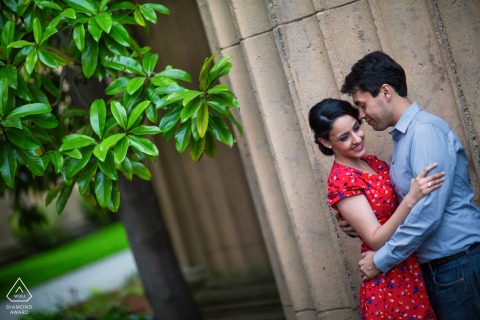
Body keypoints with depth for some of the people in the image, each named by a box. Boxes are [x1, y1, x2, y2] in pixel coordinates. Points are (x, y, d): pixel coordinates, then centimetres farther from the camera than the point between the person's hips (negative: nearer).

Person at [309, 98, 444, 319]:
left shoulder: (372, 161, 4)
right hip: (388, 278, -8)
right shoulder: (341, 181, -19)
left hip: (414, 265, 8)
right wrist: (411, 199, -35)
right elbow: (377, 240, -24)